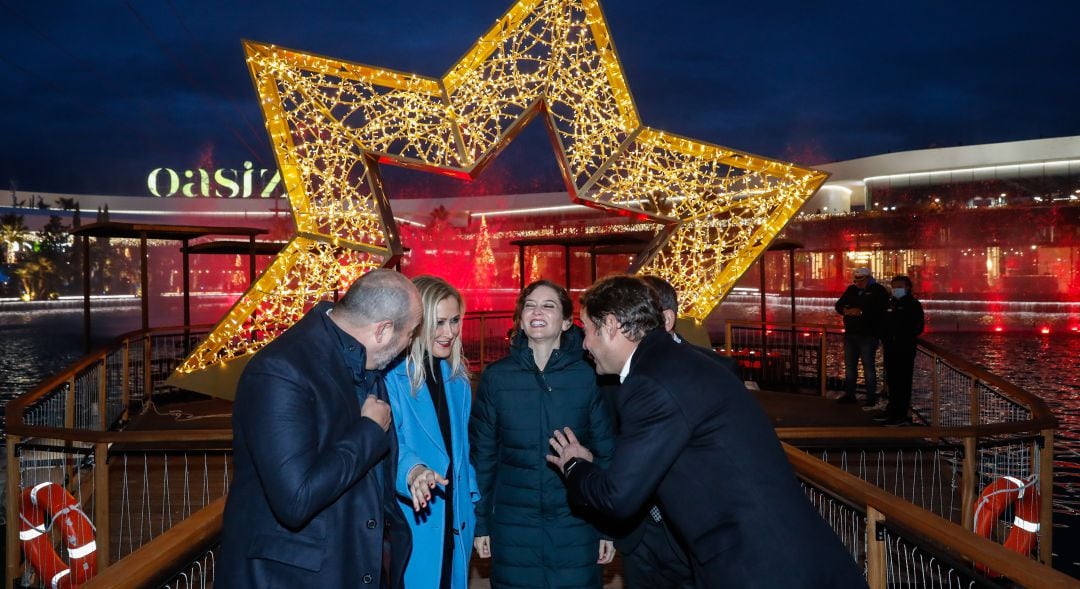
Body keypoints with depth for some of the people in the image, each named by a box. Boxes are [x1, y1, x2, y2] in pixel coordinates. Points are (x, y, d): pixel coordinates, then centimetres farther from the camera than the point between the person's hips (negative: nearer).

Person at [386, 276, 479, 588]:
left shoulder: (457, 375, 8)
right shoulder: (390, 374, -14)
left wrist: (470, 497, 12)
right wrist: (412, 471, -41)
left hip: (455, 521, 6)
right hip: (409, 521, -6)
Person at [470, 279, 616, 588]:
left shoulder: (589, 376, -4)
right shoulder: (496, 377, -2)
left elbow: (606, 453, -1)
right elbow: (482, 454, 2)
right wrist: (480, 522, 2)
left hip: (576, 526, 0)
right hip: (513, 527, 1)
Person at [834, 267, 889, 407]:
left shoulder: (878, 291, -5)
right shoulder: (851, 290, 12)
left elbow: (879, 310, -18)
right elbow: (839, 304, 10)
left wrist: (861, 312, -25)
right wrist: (845, 310, -12)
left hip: (868, 335, -6)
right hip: (850, 333, 6)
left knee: (868, 366, -4)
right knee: (849, 365, 13)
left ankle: (871, 399, 1)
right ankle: (849, 394, 24)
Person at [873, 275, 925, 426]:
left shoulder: (914, 305, -4)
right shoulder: (890, 303, 16)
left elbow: (918, 327, -9)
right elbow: (884, 323, 22)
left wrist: (902, 338, -15)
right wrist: (885, 338, 5)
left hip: (905, 350, -7)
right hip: (890, 348, 7)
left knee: (903, 381, -5)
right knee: (891, 380, 14)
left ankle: (901, 415, -3)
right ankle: (891, 410, 23)